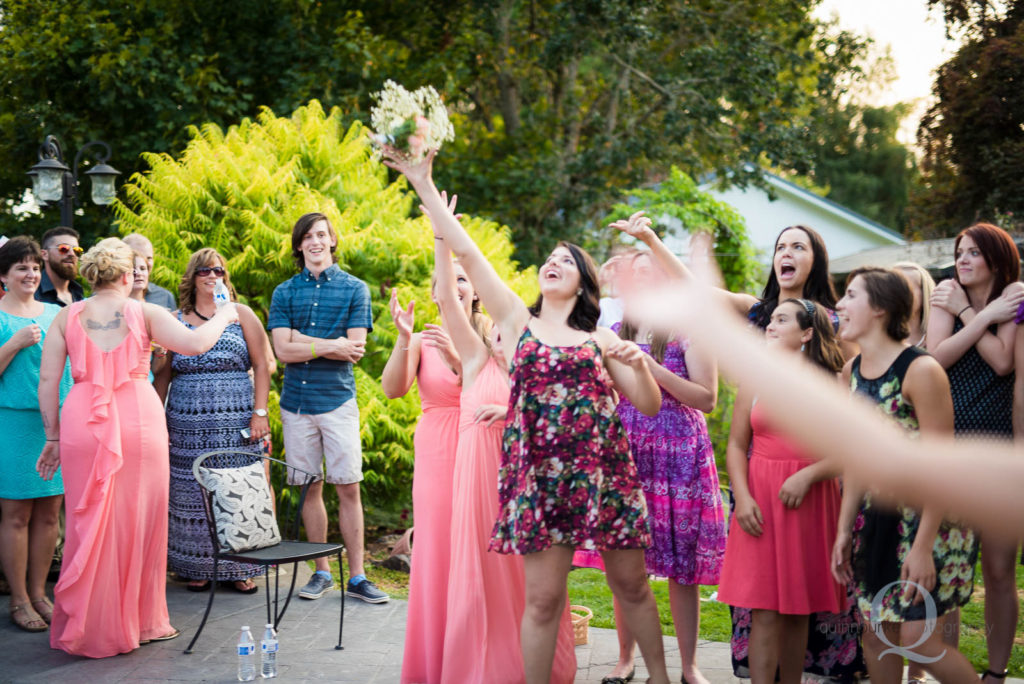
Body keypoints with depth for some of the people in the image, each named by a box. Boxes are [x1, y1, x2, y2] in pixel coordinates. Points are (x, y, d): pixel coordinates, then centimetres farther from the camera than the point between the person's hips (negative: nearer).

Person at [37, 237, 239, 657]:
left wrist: (53, 436, 12)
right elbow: (195, 343, -8)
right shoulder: (144, 313, 1)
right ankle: (140, 622, 19)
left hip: (82, 424, 2)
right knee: (139, 522, 9)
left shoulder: (68, 317, 7)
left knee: (89, 525, 9)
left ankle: (89, 627, 15)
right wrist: (223, 317, 10)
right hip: (138, 421, -2)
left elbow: (48, 380, 4)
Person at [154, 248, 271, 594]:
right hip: (189, 425, 1)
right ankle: (197, 568, 13)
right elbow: (163, 374, 12)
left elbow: (261, 366, 4)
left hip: (237, 422, -1)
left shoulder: (241, 315, 7)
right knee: (193, 496, 1)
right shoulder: (175, 321, 10)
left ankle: (237, 570, 8)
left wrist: (259, 412, -5)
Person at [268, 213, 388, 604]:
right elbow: (283, 351, -3)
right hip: (296, 401, 2)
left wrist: (303, 341, -8)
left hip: (338, 400, -2)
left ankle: (356, 577, 5)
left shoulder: (355, 289, 4)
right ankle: (322, 572, 19)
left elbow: (355, 350, -6)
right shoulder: (285, 292, 8)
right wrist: (331, 345, -10)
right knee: (310, 488, 8)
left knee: (348, 489, -2)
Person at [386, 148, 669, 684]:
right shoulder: (518, 321, 9)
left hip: (603, 471, 1)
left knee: (632, 585, 10)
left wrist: (639, 363, -10)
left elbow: (650, 406, 10)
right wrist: (423, 183, -2)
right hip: (540, 472, -1)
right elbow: (466, 252, 2)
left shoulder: (601, 338, 11)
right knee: (543, 598, -2)